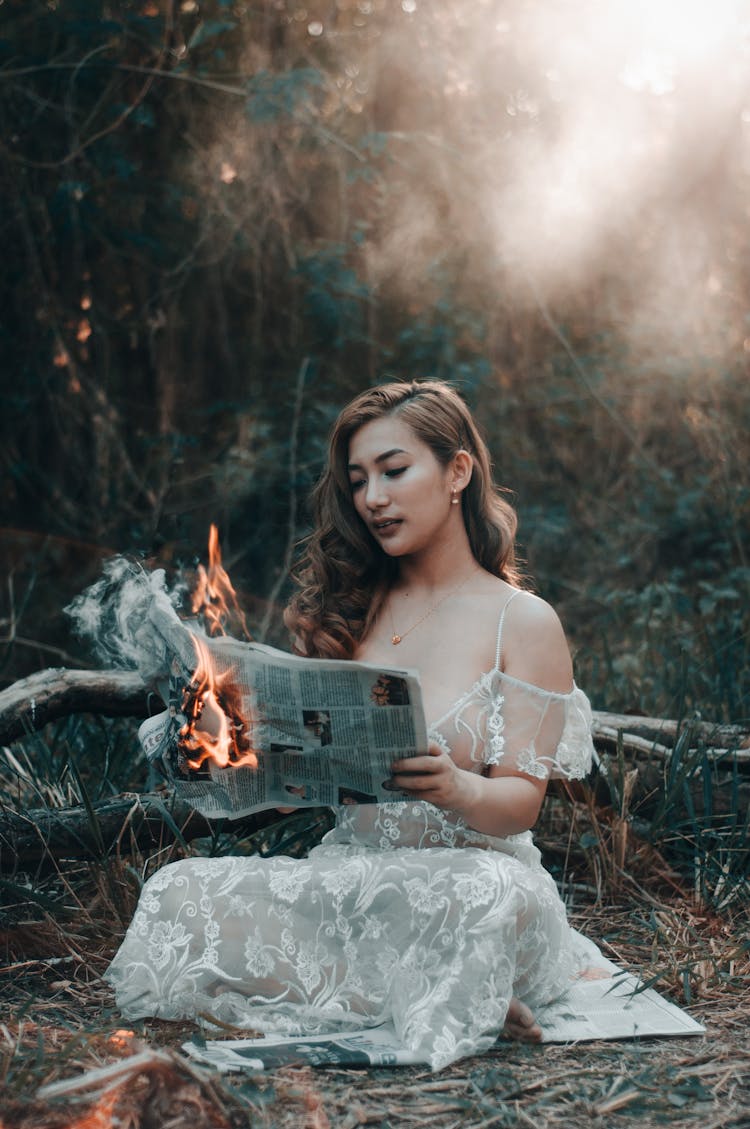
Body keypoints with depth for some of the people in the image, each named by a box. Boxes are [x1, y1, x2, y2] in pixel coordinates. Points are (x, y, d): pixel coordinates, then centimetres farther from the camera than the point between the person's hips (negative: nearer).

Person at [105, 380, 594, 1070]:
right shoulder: (351, 610, 16)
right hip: (346, 873, 5)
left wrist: (454, 787, -27)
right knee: (179, 898, -24)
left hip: (469, 866, -4)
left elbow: (521, 804, -4)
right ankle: (443, 1002, -20)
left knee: (486, 899, -41)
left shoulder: (524, 622, 4)